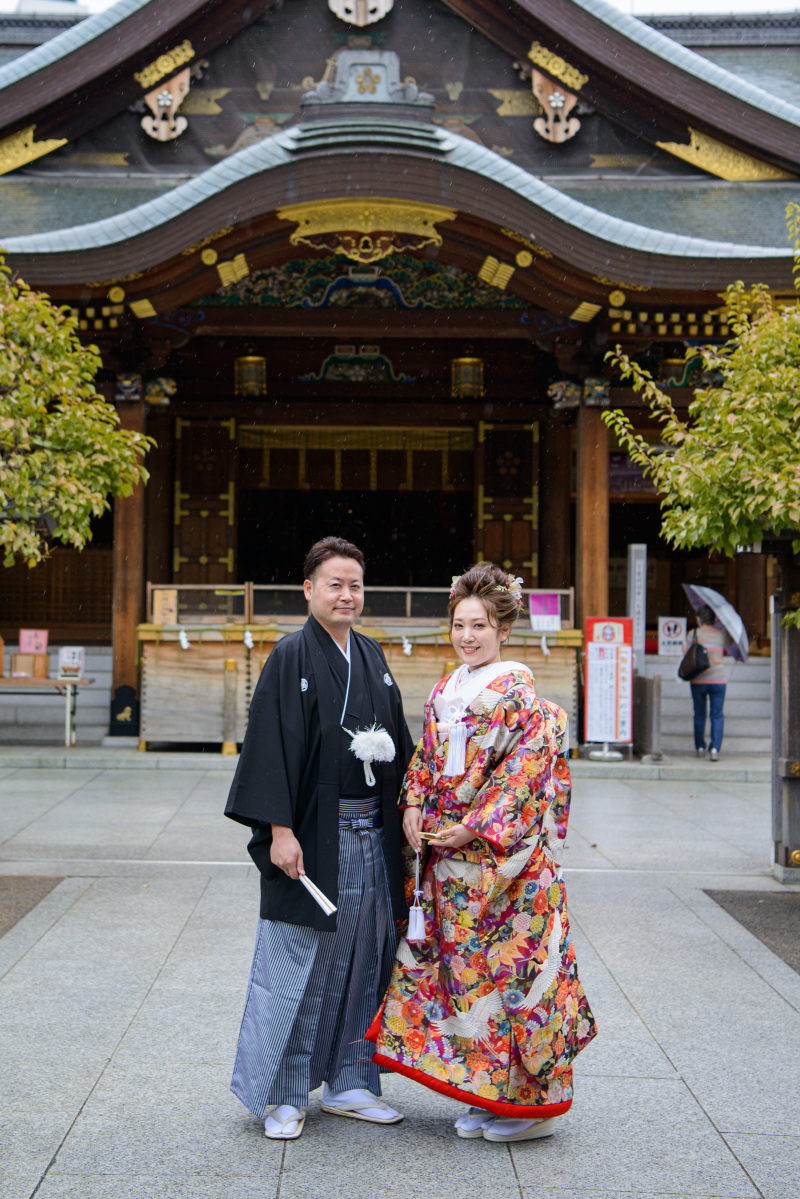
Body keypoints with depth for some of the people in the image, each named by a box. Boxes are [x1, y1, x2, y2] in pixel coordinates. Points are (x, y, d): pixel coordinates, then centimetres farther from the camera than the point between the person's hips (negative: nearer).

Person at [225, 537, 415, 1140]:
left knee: (365, 958, 12)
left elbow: (398, 740, 15)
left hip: (372, 835, 6)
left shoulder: (372, 656, 11)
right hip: (312, 835, -6)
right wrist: (280, 829, -19)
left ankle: (347, 1083, 25)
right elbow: (273, 746, -13)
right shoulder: (291, 657, -8)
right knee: (298, 961, 1)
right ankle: (284, 1095, 15)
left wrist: (405, 815, 6)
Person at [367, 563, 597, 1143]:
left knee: (508, 963, -2)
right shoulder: (445, 691, 12)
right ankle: (487, 1094, 23)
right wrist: (413, 805, -2)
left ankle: (532, 1100, 11)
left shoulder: (518, 693, -10)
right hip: (448, 856, 7)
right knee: (461, 961, 10)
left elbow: (523, 771, -15)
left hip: (504, 854, -7)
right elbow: (427, 758, 16)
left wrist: (474, 828, -17)